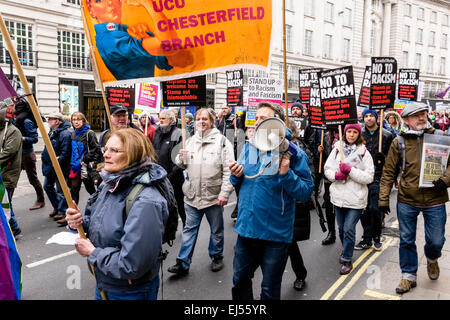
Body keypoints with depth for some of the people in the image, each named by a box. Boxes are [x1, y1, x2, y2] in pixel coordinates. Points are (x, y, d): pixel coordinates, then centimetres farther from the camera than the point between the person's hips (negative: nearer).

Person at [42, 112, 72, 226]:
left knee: (60, 190, -2)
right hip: (49, 167, 10)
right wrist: (46, 164, 10)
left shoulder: (65, 134, -19)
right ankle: (57, 208, 35)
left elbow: (65, 153, -25)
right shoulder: (51, 133, 13)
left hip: (60, 169, -10)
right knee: (48, 187, 19)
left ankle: (63, 212, 8)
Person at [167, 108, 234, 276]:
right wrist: (181, 158, -7)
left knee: (216, 230, 14)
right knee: (189, 229, 9)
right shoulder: (190, 141, 9)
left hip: (214, 196, -3)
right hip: (192, 195, 3)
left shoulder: (221, 141, -6)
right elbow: (182, 165, 17)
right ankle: (183, 263, 17)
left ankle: (217, 256, 35)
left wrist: (224, 193, -17)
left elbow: (228, 170, -11)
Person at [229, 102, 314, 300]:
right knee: (240, 280, 20)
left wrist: (286, 174, -27)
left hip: (275, 232, -4)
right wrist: (236, 176, -6)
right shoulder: (248, 148, 5)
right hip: (246, 228, 5)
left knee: (270, 289, 13)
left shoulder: (291, 152, -10)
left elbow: (306, 193, -13)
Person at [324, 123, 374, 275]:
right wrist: (336, 175, -16)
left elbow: (369, 177, -9)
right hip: (338, 196, 3)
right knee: (341, 228, 16)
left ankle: (347, 260, 11)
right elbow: (327, 169, 5)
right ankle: (346, 251, 40)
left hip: (355, 199, -3)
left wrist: (350, 170, -19)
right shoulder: (337, 150, 4)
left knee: (349, 229, -4)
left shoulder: (364, 153, -4)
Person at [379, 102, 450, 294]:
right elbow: (388, 172, 2)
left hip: (434, 200, 0)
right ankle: (409, 275, 27)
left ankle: (432, 259, 43)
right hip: (407, 201, 0)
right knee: (406, 240, 10)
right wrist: (383, 198, 0)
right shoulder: (399, 142, -1)